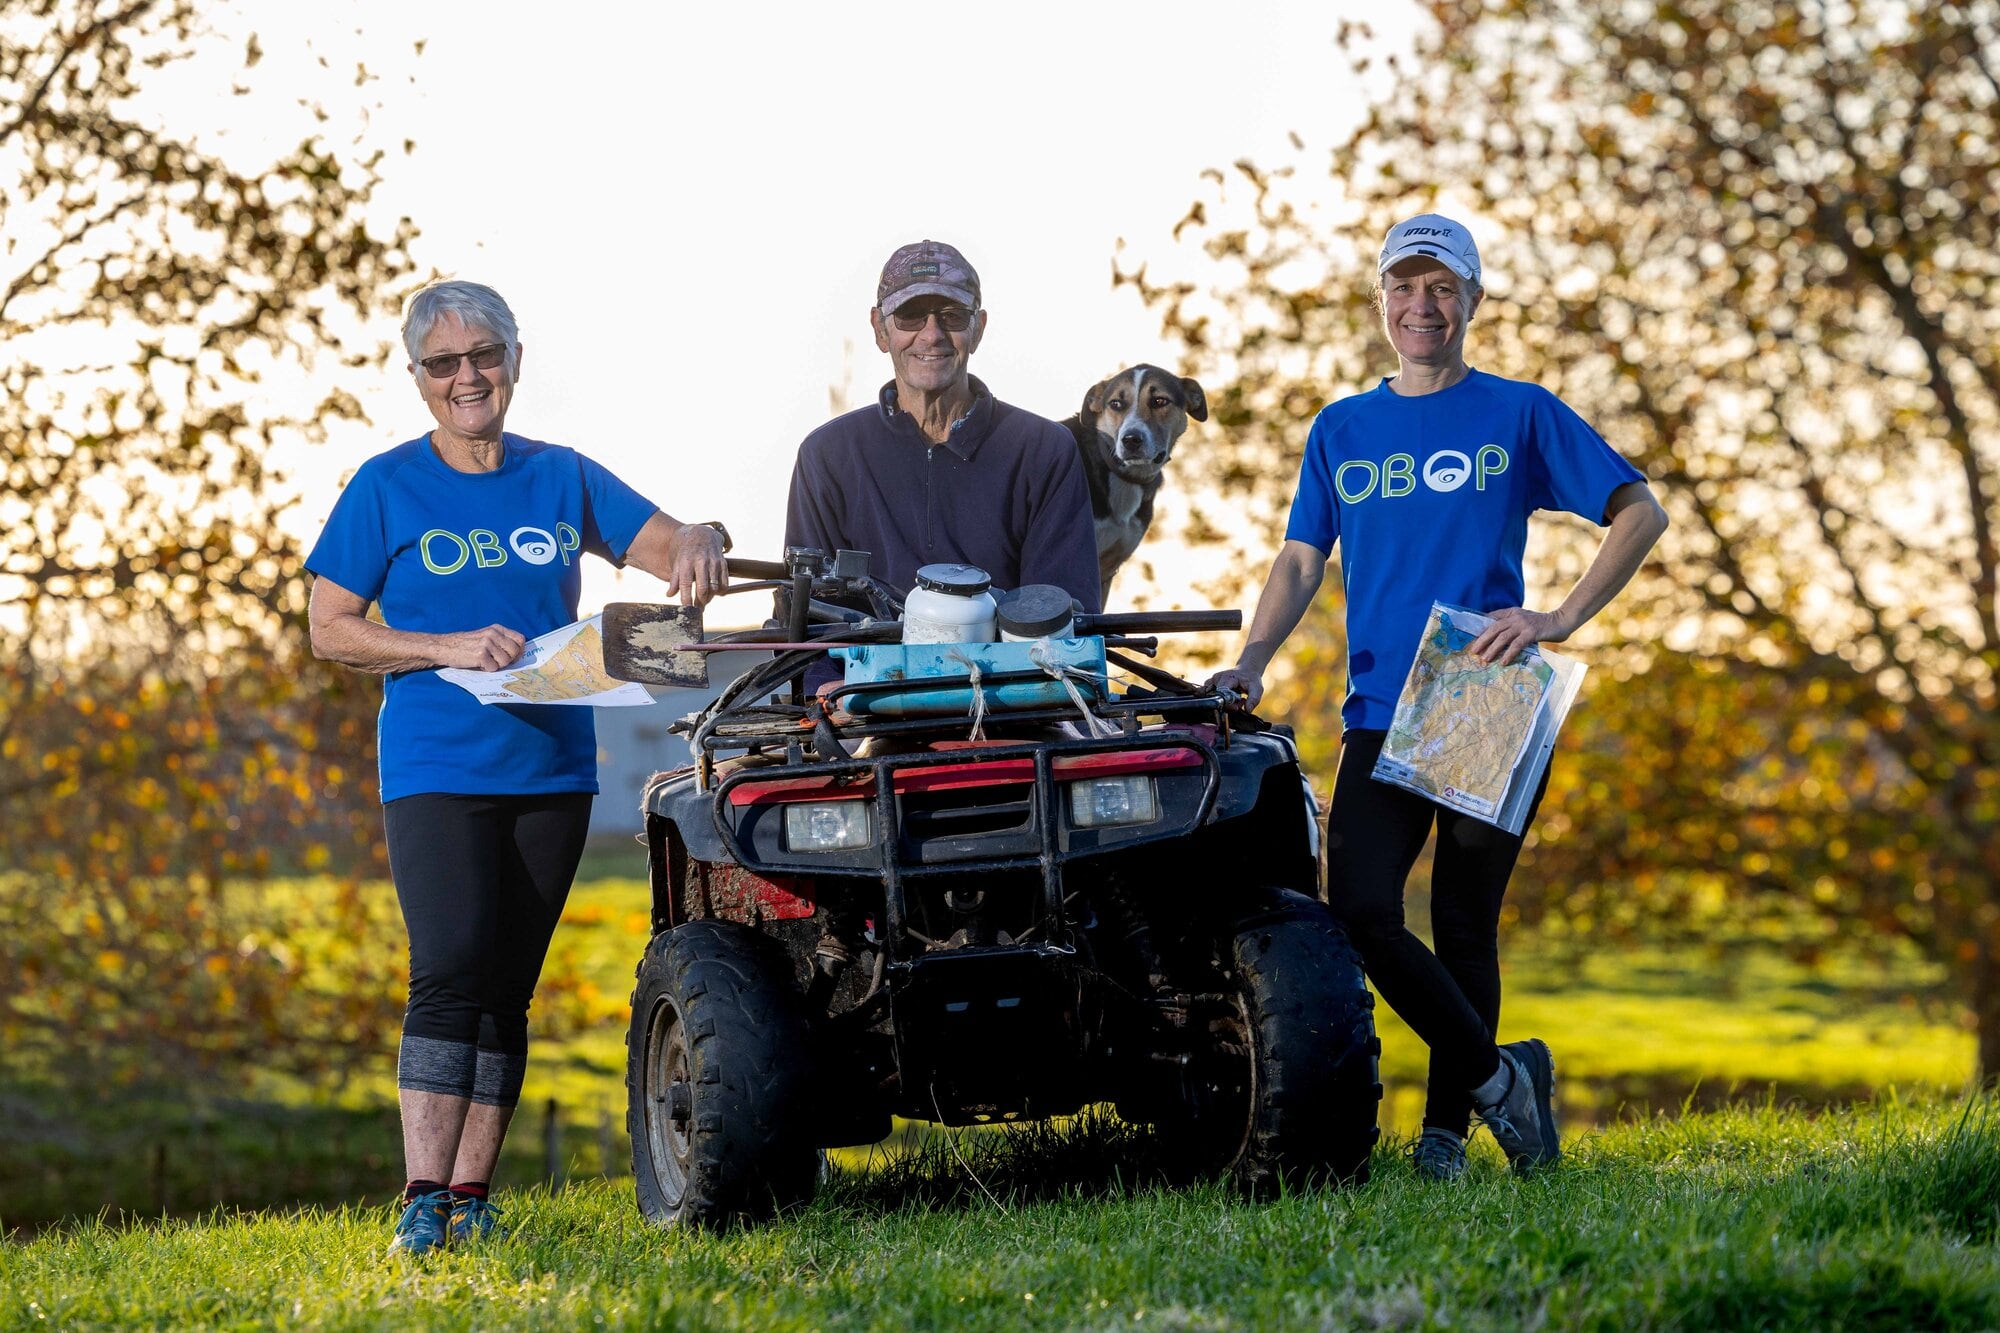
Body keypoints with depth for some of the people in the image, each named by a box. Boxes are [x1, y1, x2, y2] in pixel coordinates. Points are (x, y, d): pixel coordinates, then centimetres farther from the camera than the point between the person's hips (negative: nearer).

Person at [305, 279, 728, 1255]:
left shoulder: (562, 478, 10)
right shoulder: (387, 488, 1)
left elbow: (669, 544, 6)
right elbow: (330, 629, 0)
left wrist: (696, 547, -19)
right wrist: (450, 649, -14)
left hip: (550, 767, 4)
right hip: (435, 766, -4)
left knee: (508, 988, 5)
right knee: (450, 968, -18)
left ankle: (471, 1195, 10)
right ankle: (422, 1202, -19)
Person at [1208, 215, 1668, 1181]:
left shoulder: (1520, 415, 5)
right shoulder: (1341, 431, 14)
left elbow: (1640, 512, 4)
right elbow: (1301, 559, 11)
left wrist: (1560, 621, -8)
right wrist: (1251, 660, -7)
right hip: (1380, 718, 2)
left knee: (1464, 927, 1)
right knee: (1360, 910, -13)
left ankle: (1445, 1130, 13)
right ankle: (1496, 1075, 3)